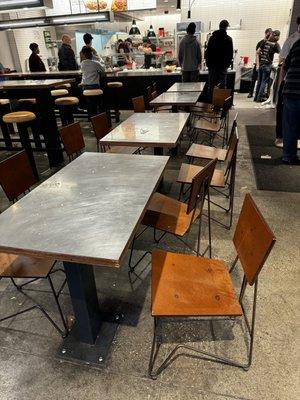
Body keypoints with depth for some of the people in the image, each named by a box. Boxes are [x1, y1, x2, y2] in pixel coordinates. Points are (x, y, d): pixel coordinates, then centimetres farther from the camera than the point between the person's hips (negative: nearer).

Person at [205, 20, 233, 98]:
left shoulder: (212, 37, 3)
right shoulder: (228, 39, -1)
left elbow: (208, 51, 2)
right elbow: (230, 53, 1)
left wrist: (208, 63, 8)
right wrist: (228, 63, 12)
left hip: (212, 65, 1)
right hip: (223, 65, -1)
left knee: (211, 84, 5)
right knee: (222, 85, 2)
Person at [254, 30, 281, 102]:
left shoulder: (265, 42, 9)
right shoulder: (276, 44, -5)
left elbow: (257, 52, 9)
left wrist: (258, 63, 11)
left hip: (261, 64, 5)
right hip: (267, 65, -5)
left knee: (259, 81, 12)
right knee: (264, 82, 1)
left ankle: (256, 97, 15)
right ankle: (259, 98, 1)